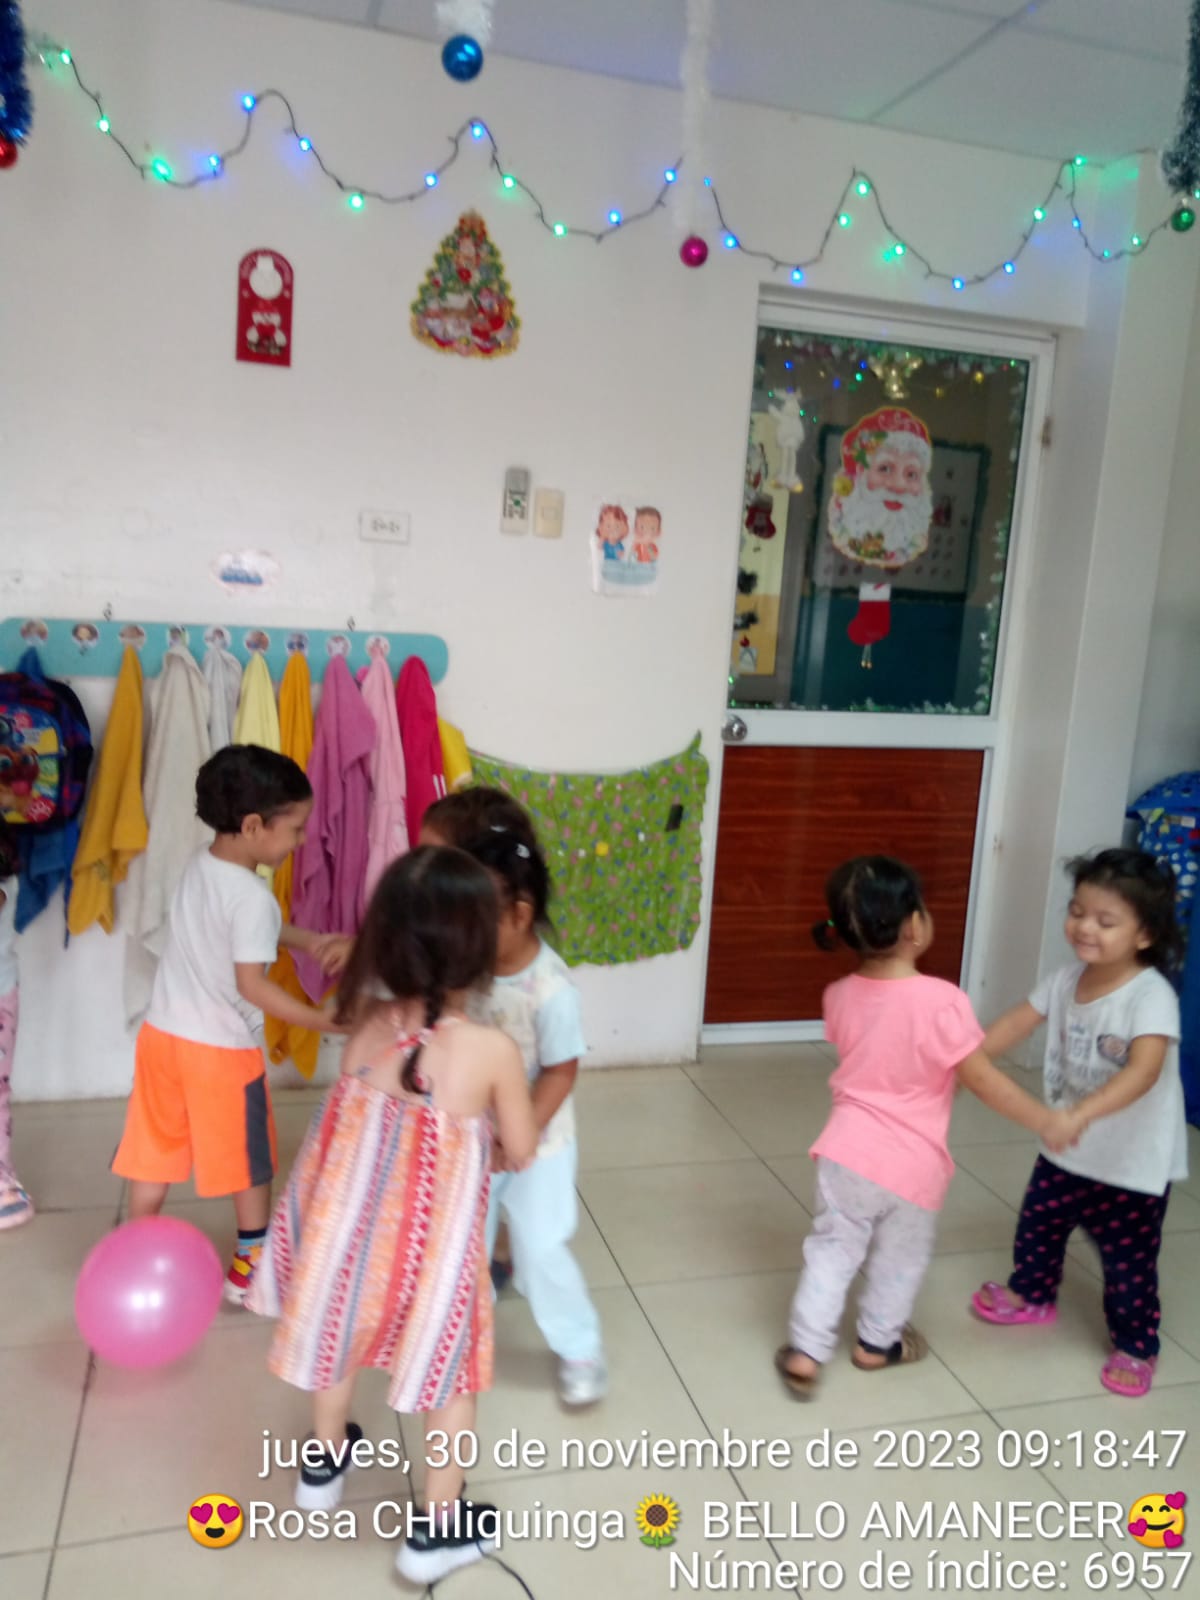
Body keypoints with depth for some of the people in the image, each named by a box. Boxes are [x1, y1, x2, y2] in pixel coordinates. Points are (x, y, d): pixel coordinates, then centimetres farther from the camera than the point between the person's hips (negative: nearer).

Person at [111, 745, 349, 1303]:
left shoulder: (198, 866, 2)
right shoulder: (252, 898, -24)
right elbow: (252, 985, -25)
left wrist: (311, 941, 6)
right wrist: (323, 1021, -21)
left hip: (162, 1036, 7)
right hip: (222, 1049, -7)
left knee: (155, 1153, 18)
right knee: (249, 1161, 13)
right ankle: (250, 1267, 27)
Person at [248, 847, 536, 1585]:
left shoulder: (365, 1022, -13)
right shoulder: (493, 1050, -24)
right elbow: (521, 1152, -9)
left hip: (350, 1218, 4)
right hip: (432, 1239, -4)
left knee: (342, 1328, 31)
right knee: (452, 1364, 21)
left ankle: (326, 1460, 57)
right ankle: (439, 1527, 36)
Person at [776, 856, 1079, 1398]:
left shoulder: (840, 996, -5)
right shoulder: (941, 1001, -23)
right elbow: (982, 1079, -16)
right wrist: (1046, 1120, -5)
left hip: (846, 1151, 3)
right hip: (911, 1166, -3)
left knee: (832, 1250, 18)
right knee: (900, 1259, 22)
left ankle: (805, 1351, 17)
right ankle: (878, 1342, 40)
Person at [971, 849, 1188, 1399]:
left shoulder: (1151, 996, -28)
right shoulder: (1067, 979, -7)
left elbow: (1143, 1071, -40)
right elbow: (1015, 1025, 0)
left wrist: (1082, 1112, -53)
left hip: (1134, 1163, -6)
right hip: (1066, 1151, 6)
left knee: (1128, 1262, 9)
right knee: (1038, 1224, 23)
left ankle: (1136, 1347, 33)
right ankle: (1031, 1295, 49)